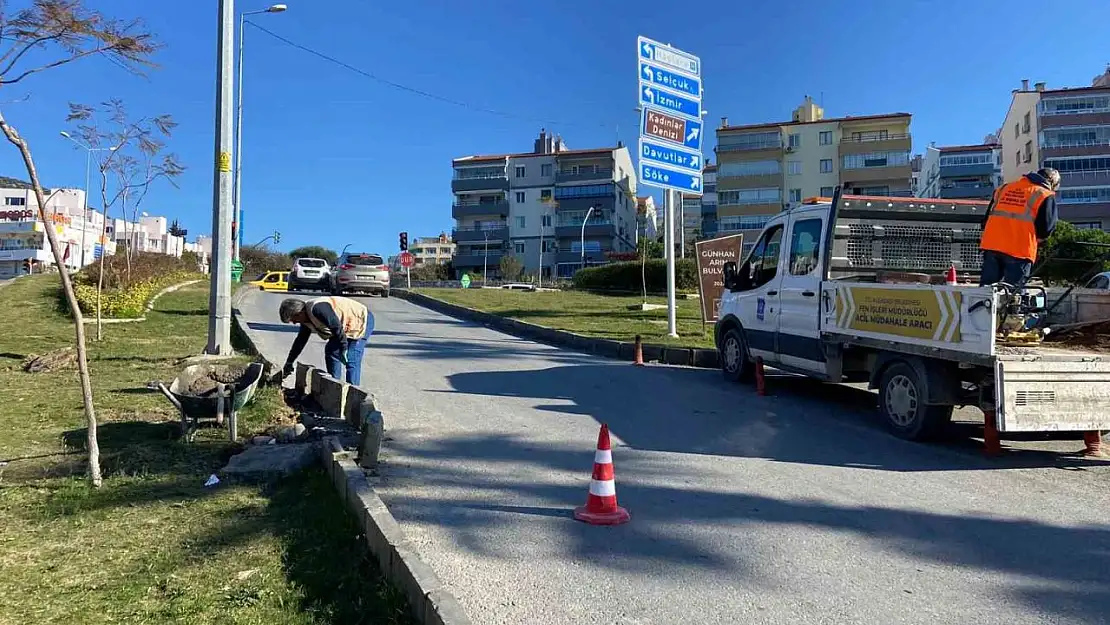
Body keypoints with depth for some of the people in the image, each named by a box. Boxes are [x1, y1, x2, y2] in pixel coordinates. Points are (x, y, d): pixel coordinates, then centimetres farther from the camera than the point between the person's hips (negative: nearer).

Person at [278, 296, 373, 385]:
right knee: (331, 351, 15)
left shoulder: (317, 309, -28)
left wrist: (343, 350, -24)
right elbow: (300, 341, 17)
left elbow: (337, 328, -30)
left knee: (351, 361, -16)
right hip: (347, 327, 11)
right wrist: (289, 363, 21)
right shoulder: (306, 319, 6)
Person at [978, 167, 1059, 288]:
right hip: (1019, 250, -4)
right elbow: (1046, 229, -4)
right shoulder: (1046, 195, 2)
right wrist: (1035, 237, 15)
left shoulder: (1004, 188, 18)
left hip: (991, 246, 4)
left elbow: (987, 218, 18)